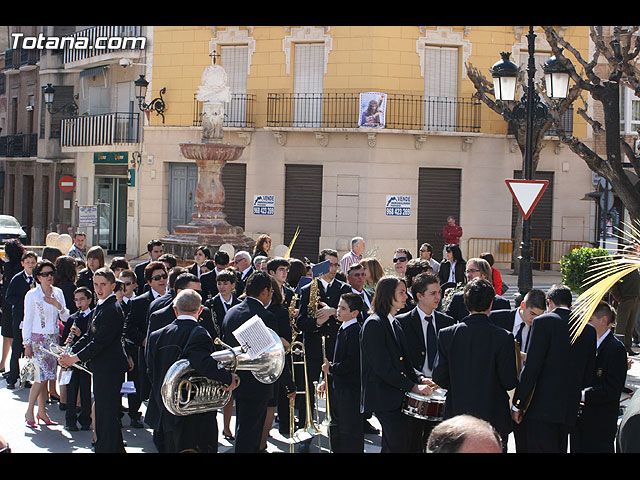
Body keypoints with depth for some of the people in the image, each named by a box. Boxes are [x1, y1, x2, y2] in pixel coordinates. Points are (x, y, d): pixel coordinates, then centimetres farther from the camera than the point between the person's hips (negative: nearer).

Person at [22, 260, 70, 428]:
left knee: (46, 377, 5)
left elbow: (66, 317, 8)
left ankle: (42, 412, 13)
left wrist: (58, 305, -11)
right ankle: (29, 411, -1)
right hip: (38, 339, -5)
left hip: (54, 338, 5)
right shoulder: (32, 295, -4)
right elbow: (27, 321, -2)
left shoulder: (58, 293, 9)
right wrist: (27, 344, -4)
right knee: (42, 376, -12)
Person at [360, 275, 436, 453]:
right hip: (383, 397, -9)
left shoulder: (395, 323, 16)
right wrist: (413, 386, -18)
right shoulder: (374, 324, -13)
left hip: (397, 396, 9)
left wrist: (419, 378, 2)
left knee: (390, 446, 12)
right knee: (400, 446, -12)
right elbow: (382, 367, -18)